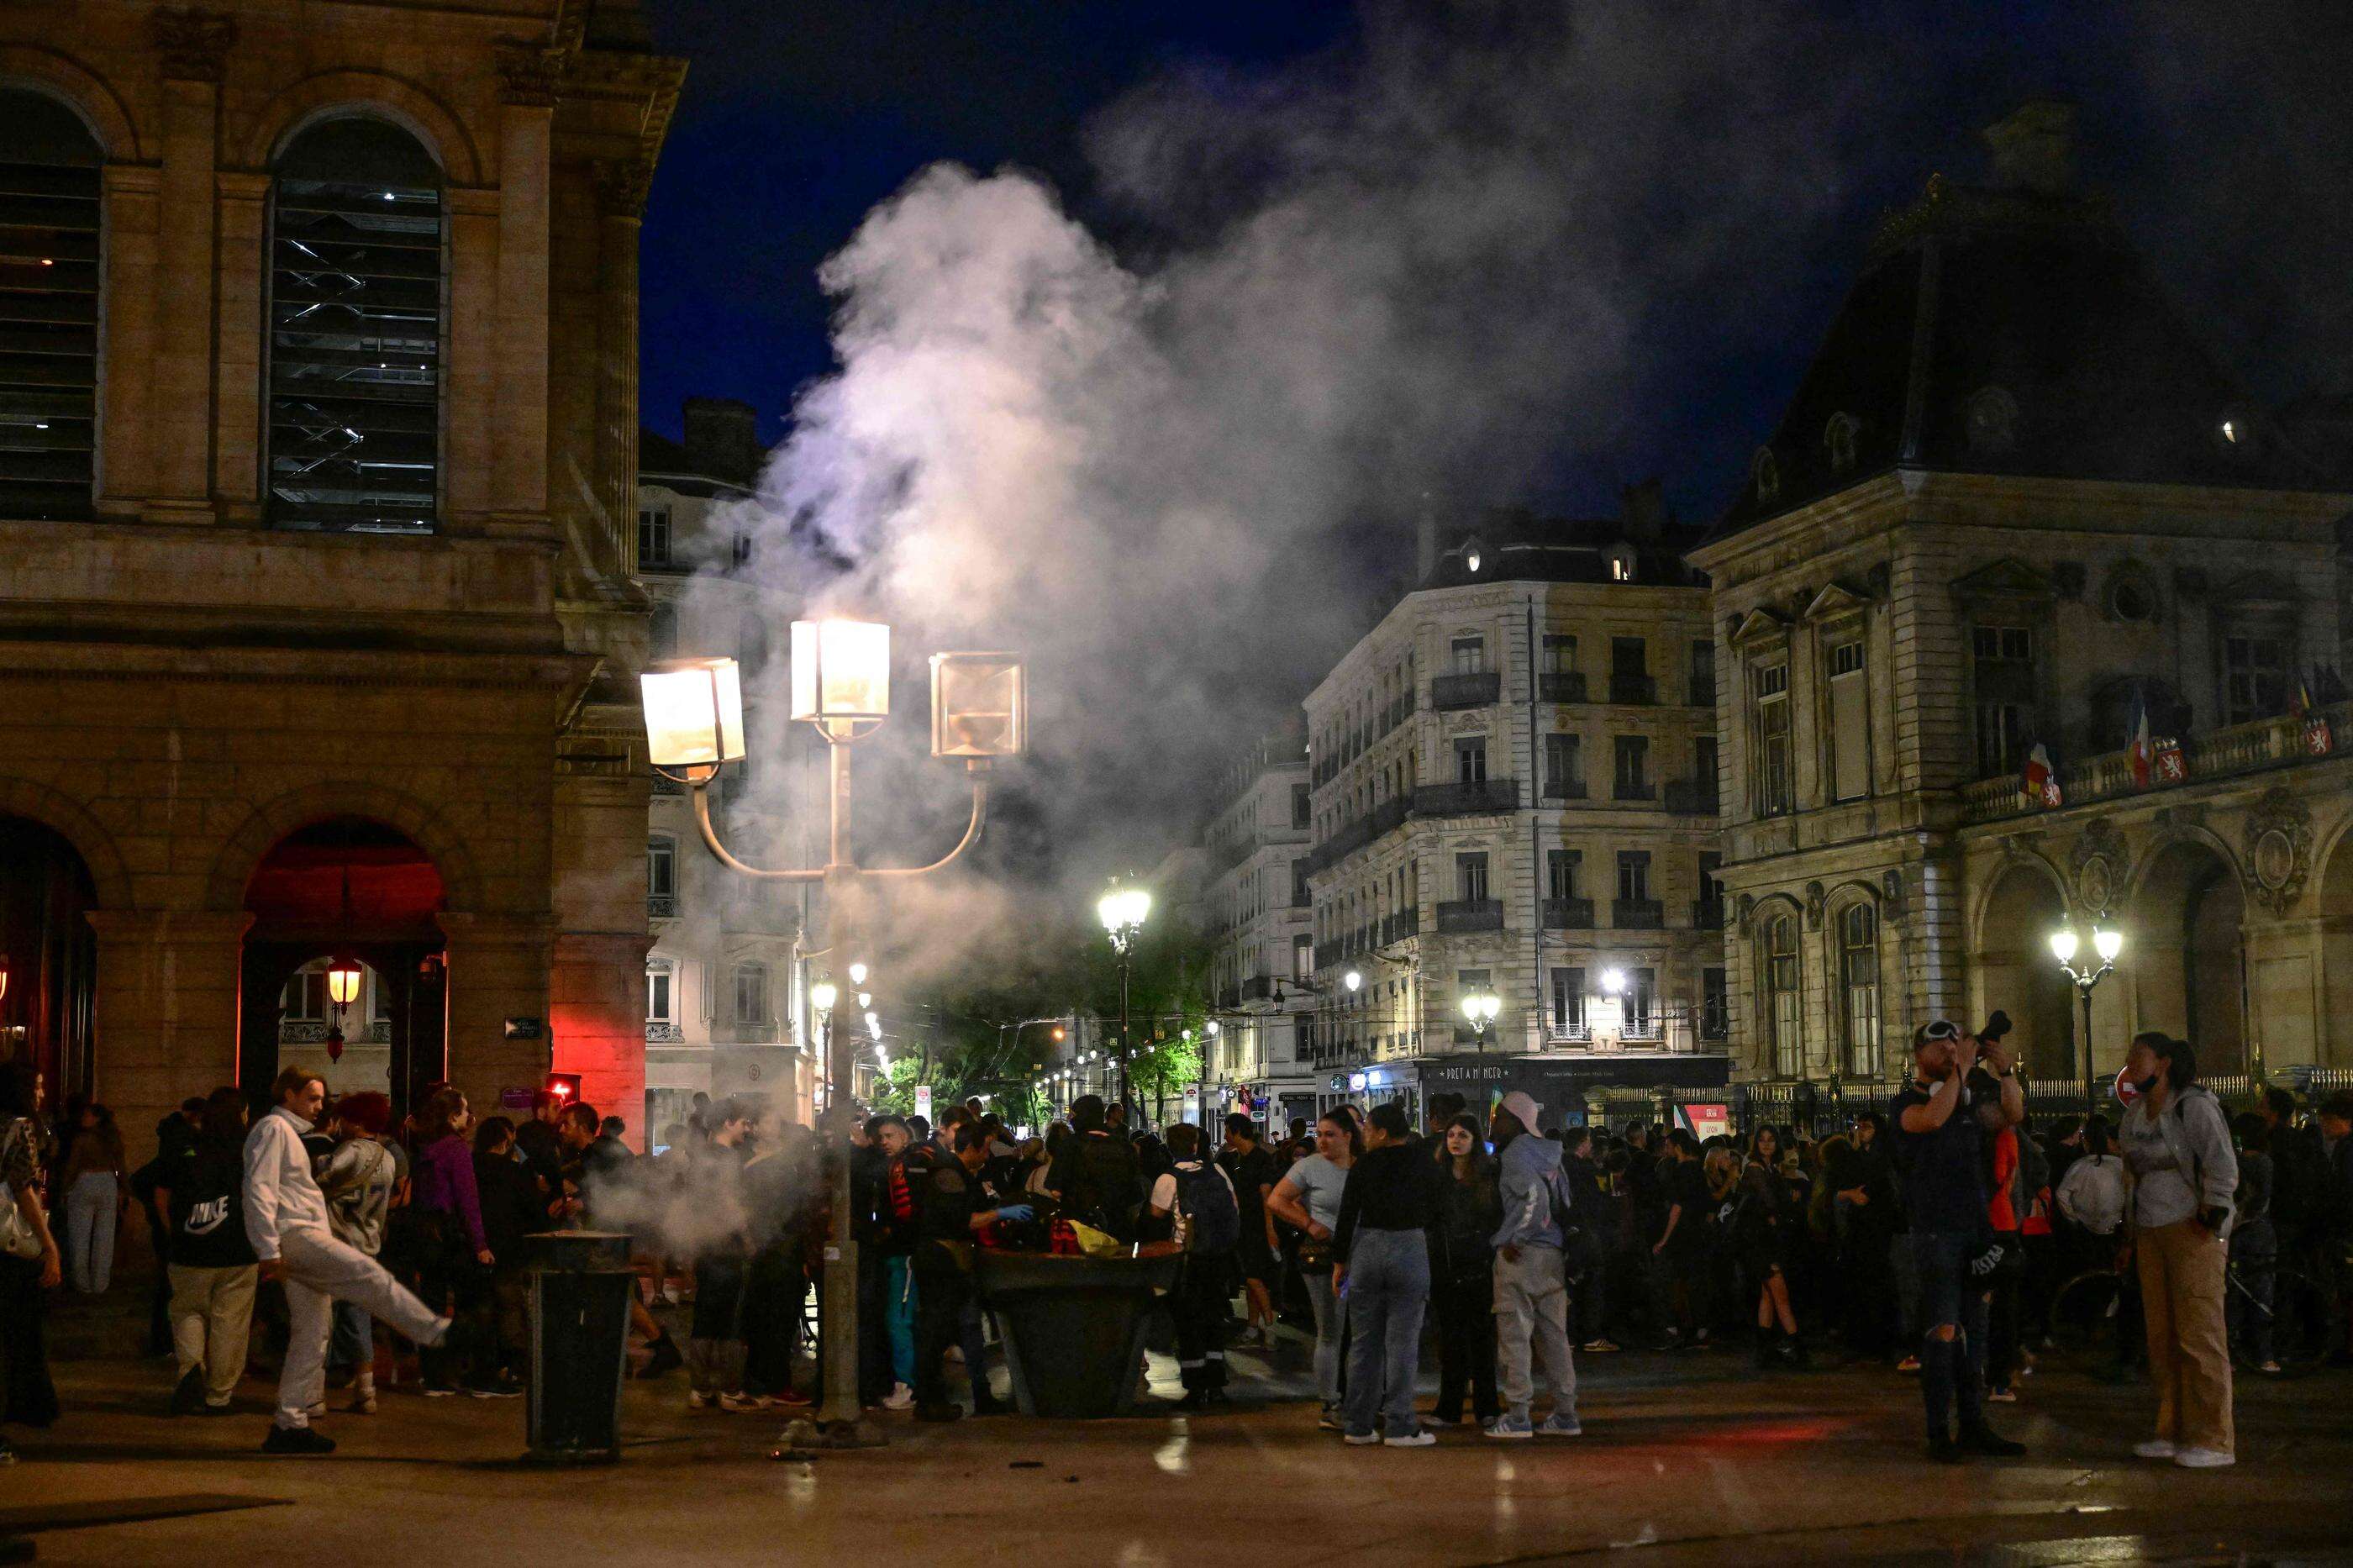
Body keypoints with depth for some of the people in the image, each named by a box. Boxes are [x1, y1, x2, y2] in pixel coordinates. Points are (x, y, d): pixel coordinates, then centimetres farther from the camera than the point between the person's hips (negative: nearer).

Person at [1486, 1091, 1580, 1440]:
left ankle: (1517, 1416, -2)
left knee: (1514, 1335, -2)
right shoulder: (1548, 1155, 15)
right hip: (1554, 1254, 8)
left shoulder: (1516, 1154, -10)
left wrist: (1514, 1240, -17)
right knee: (1553, 1335, 11)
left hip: (1521, 1255, -8)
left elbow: (1534, 1196, -23)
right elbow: (1564, 1202, 16)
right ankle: (1566, 1414, 13)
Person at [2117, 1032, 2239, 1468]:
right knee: (2162, 1338, 9)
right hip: (2151, 1235, 8)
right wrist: (2132, 1234, 18)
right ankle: (2174, 1433, 16)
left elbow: (2223, 1165, -15)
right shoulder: (2135, 1112, 14)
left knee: (2199, 1337, -8)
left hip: (2193, 1233, -8)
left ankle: (2214, 1442, -4)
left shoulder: (2194, 1106, -10)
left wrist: (2212, 1218, -20)